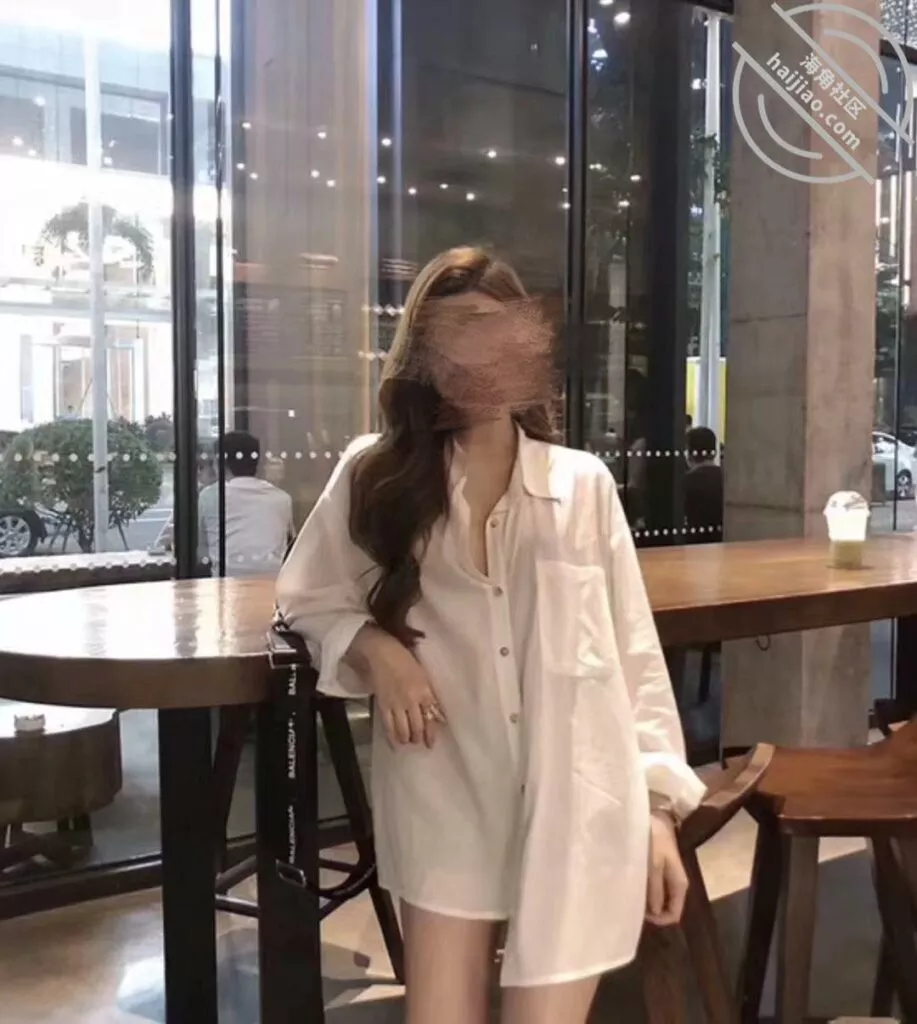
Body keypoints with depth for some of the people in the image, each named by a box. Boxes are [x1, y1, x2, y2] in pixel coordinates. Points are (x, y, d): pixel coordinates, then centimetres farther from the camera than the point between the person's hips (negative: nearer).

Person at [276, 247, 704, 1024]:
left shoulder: (584, 483, 3)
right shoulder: (375, 476, 3)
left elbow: (634, 654, 5)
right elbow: (307, 602, 13)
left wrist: (659, 806, 0)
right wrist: (373, 644, -8)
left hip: (577, 806, 0)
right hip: (445, 800, 1)